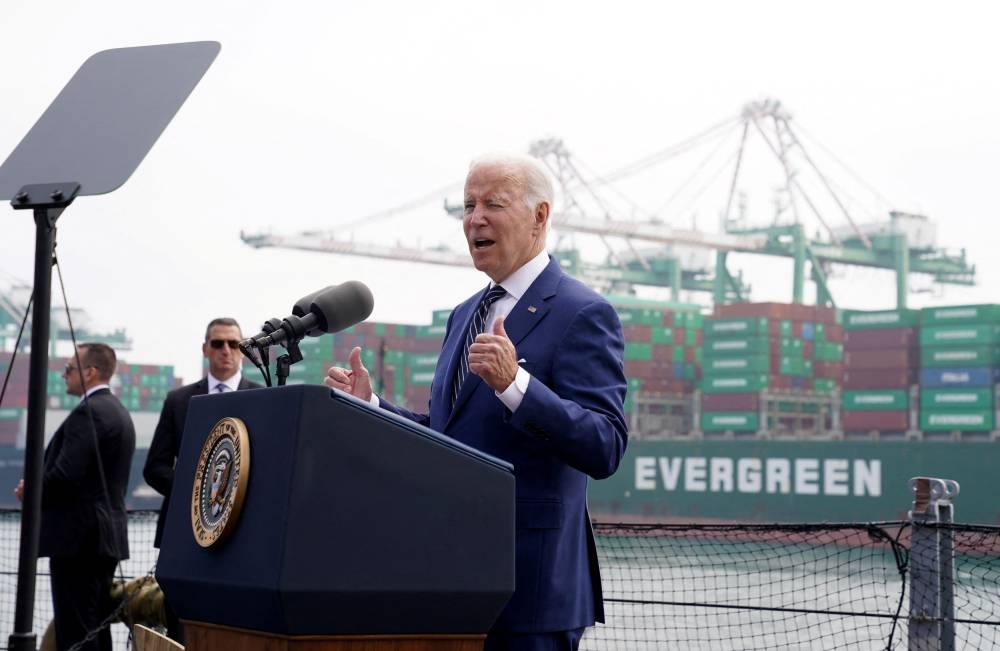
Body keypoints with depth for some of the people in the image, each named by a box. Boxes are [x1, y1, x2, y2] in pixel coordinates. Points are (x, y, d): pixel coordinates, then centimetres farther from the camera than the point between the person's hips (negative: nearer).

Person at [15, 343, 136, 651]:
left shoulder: (89, 412, -14)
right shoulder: (118, 412, 18)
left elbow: (66, 475, -22)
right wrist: (40, 488, 13)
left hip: (79, 536, -10)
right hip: (107, 533, 10)